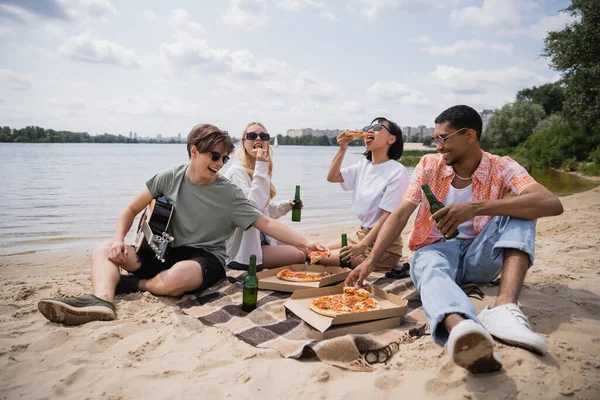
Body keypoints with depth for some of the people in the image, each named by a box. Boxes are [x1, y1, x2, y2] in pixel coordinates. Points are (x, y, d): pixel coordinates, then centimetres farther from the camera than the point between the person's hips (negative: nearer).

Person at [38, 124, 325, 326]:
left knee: (176, 279, -40)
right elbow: (132, 209, 7)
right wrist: (119, 240, -10)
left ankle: (134, 284, -8)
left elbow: (267, 224, -11)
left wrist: (304, 243, -20)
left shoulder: (229, 194, -8)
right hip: (167, 251, 4)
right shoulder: (169, 178, 0)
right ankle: (101, 300, -39)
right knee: (103, 251, -10)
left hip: (206, 258, -4)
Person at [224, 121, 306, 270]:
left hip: (259, 241, 10)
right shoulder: (237, 171, -16)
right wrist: (261, 168, -28)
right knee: (301, 255, -14)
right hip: (242, 251, -9)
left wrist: (286, 206, 6)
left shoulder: (258, 170, 12)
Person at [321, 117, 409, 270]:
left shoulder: (397, 172, -18)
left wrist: (362, 246, -22)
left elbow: (389, 216, -20)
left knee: (321, 259, -12)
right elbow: (332, 177, 9)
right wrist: (342, 148, -4)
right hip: (361, 233, 8)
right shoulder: (364, 165, 5)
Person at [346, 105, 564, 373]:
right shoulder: (429, 166, 0)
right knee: (431, 269, -36)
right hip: (437, 250, 0)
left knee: (519, 210, -23)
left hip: (480, 257, 0)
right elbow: (399, 216, -6)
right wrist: (370, 261, -18)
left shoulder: (501, 168, -6)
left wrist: (475, 208, -34)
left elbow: (552, 204, -24)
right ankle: (462, 328, -69)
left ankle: (504, 307, -40)